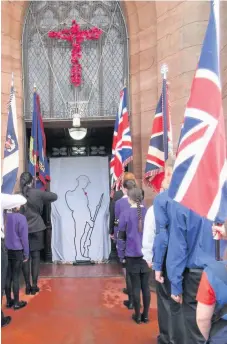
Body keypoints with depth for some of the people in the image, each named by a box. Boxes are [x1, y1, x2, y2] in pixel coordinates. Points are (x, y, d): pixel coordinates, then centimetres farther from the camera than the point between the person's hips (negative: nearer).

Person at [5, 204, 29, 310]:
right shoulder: (21, 218, -15)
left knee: (7, 277, 12)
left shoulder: (5, 216, -1)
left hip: (6, 251, 5)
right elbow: (24, 237, -12)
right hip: (17, 251, -5)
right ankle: (16, 303, 13)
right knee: (15, 277, 4)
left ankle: (8, 301, 23)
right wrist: (26, 253, -2)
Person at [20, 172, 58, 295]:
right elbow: (54, 196, 2)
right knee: (35, 257, 6)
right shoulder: (37, 193, -8)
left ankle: (27, 286, 13)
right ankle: (34, 285, 9)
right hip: (36, 229, -1)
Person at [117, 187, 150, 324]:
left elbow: (121, 237, -4)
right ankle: (146, 315, 20)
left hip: (132, 255, -2)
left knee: (136, 286, 8)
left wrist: (121, 255, 5)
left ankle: (138, 315, 17)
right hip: (147, 254, 2)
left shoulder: (126, 214, -8)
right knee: (146, 285, 11)